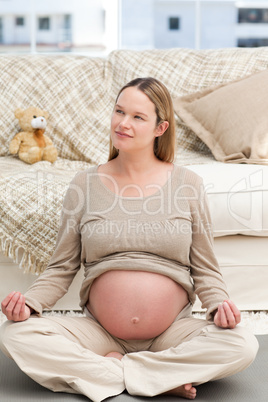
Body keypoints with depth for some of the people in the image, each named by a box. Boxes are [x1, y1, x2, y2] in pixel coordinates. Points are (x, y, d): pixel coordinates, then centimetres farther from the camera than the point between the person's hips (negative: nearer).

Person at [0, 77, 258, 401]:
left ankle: (110, 369, -15)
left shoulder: (187, 185, 2)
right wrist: (29, 301, -13)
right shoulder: (85, 185, 4)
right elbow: (61, 269, 6)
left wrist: (219, 303, -15)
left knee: (242, 345, -27)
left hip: (173, 332, 0)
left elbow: (204, 270, 6)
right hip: (99, 332, 1)